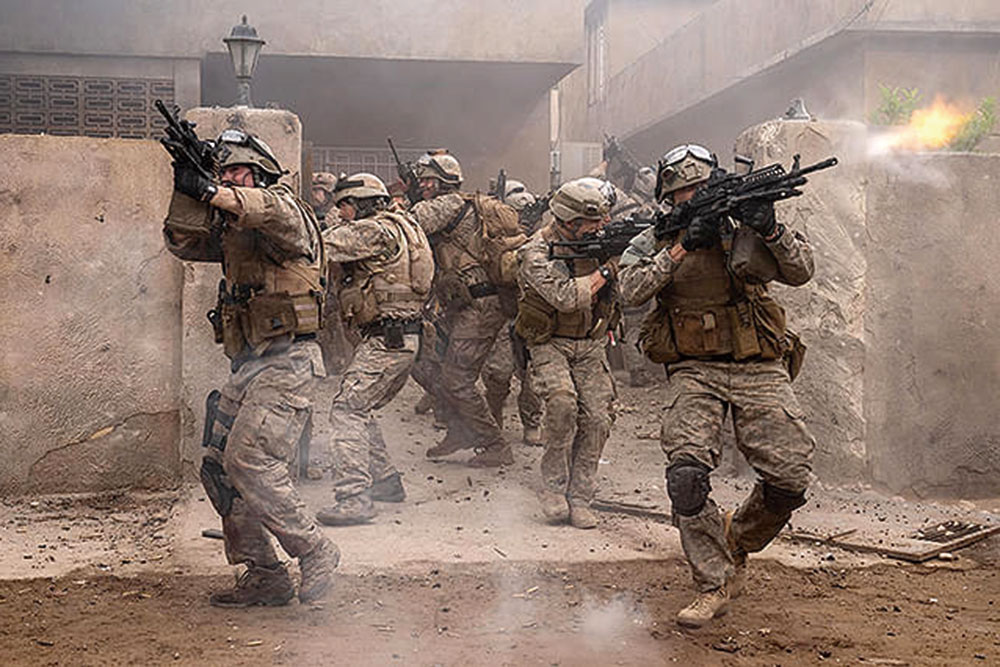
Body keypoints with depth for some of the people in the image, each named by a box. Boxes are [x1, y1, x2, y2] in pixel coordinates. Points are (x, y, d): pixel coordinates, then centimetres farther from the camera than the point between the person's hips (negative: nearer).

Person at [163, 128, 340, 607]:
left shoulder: (282, 206, -6)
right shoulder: (231, 227, 19)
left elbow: (273, 212, -29)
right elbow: (183, 242, 10)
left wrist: (209, 191, -30)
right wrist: (187, 193, -3)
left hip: (285, 361, -9)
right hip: (248, 366, 10)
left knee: (250, 459, -20)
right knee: (219, 467, 6)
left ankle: (314, 552, -6)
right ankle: (264, 576, 11)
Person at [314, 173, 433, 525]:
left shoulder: (377, 229, -12)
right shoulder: (396, 226, 19)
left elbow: (323, 245, -17)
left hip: (385, 340, -10)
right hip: (401, 339, 10)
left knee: (347, 410, -12)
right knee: (360, 409, 20)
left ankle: (354, 498, -18)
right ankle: (386, 481, 26)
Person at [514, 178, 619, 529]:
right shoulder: (539, 251, -16)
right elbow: (566, 296, -28)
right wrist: (605, 270, -22)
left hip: (590, 346, 5)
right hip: (550, 344, -5)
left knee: (597, 418, -8)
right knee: (562, 401, -28)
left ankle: (579, 499, 3)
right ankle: (552, 487, -11)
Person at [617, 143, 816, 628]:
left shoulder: (745, 231, 9)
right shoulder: (654, 242, 5)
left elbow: (801, 271, 2)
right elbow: (632, 290, -12)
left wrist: (770, 229, -14)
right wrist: (682, 246, -16)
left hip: (760, 372, 2)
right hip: (695, 374, -1)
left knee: (790, 479, -6)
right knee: (687, 474, -19)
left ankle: (736, 541, 25)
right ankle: (714, 584, -3)